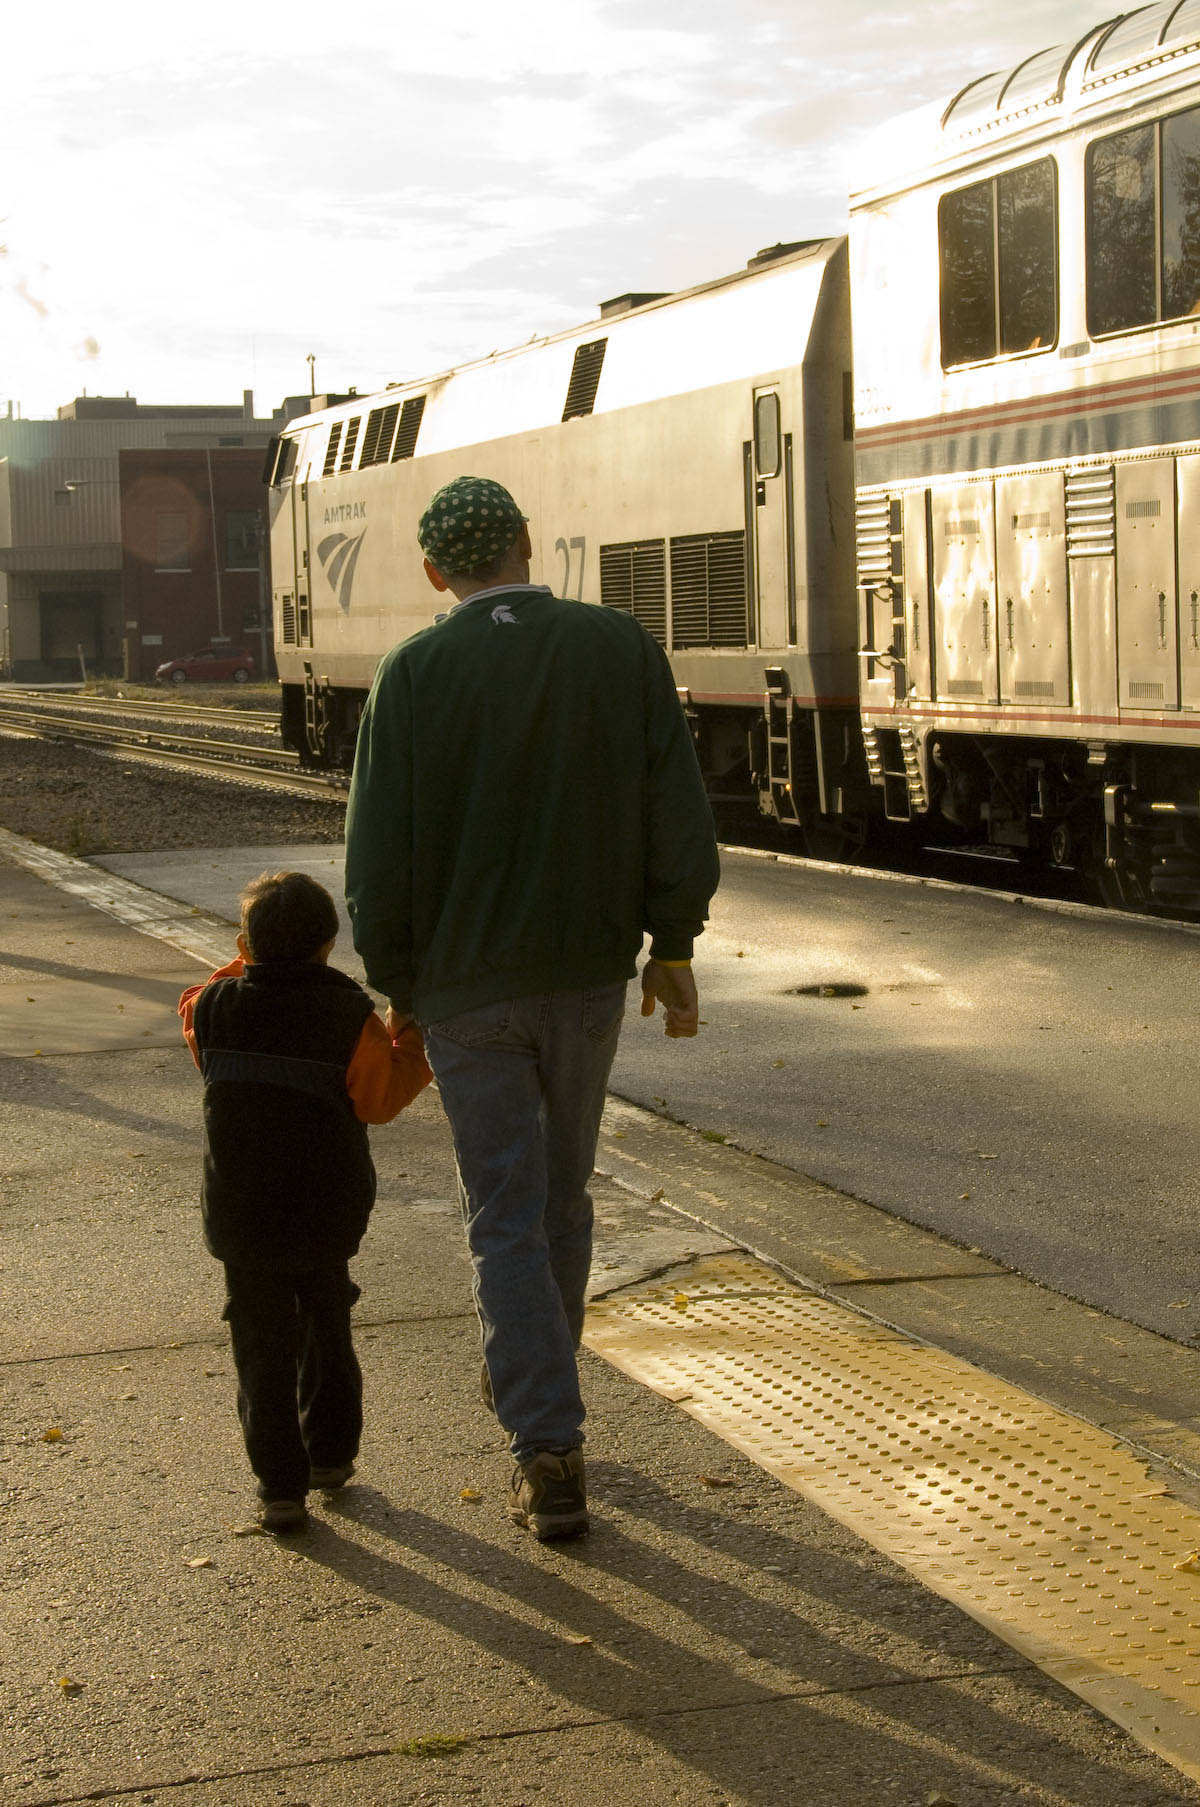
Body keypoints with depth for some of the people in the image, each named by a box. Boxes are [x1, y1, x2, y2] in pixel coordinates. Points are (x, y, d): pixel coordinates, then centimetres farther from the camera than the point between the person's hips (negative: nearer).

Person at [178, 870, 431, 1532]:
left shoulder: (214, 1006, -5)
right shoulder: (349, 1016, -12)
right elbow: (381, 1097, -7)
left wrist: (241, 966, 22)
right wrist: (414, 1047, 6)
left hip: (240, 1216, 0)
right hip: (327, 1213, 0)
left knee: (263, 1351, 5)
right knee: (326, 1331, 22)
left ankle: (281, 1487, 3)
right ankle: (331, 1452, 34)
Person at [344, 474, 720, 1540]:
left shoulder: (415, 673, -10)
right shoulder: (623, 647, -5)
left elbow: (383, 853, -9)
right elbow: (678, 813, -5)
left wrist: (396, 987, 3)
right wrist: (672, 948, 6)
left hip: (466, 987, -2)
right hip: (589, 972, 2)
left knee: (509, 1216, 3)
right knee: (560, 1188, 21)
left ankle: (553, 1458, -2)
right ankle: (531, 1379, 40)